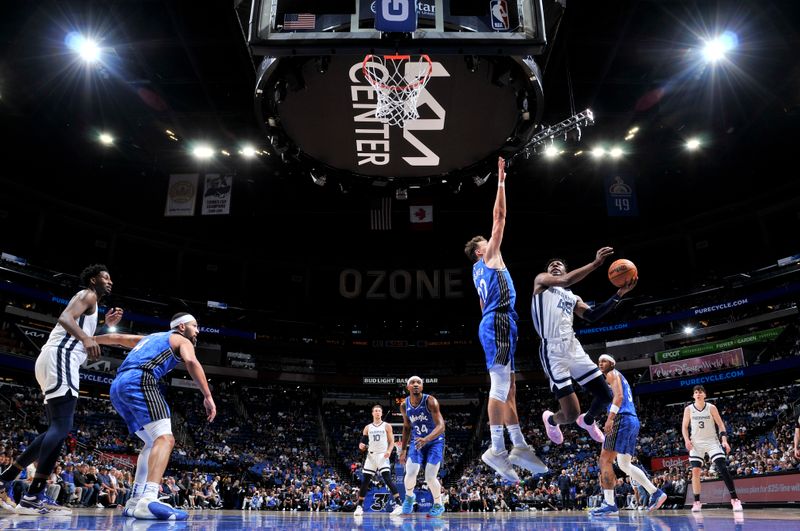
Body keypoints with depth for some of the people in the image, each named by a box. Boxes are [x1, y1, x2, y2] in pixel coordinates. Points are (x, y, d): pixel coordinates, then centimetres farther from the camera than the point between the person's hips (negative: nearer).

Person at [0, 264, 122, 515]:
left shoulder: (88, 302, 31)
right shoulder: (87, 295, 2)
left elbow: (84, 348, 31)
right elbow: (64, 318, -18)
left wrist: (106, 325, 25)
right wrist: (86, 337, -34)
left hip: (56, 358, 11)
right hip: (59, 356, -11)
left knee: (57, 428, 12)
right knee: (62, 427, -17)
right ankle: (32, 497, -22)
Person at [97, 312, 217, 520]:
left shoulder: (152, 337, 35)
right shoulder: (182, 340, 13)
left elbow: (118, 337, 37)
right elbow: (191, 362, -8)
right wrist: (208, 396, -15)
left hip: (118, 386, 9)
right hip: (139, 381, -9)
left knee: (153, 442, 17)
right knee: (165, 438, -18)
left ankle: (135, 501, 11)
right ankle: (148, 500, -37)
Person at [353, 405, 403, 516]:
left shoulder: (387, 426, 3)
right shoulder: (367, 427, 11)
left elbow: (391, 442, 1)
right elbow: (362, 444, 14)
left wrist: (389, 451, -19)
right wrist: (361, 446, -11)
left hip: (382, 455, -3)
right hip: (371, 455, 4)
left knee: (388, 479, -17)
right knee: (365, 481, 2)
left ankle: (398, 504, -17)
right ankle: (359, 506, 12)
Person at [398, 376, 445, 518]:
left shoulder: (430, 401, -23)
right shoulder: (404, 406, -8)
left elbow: (441, 426, -30)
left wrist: (426, 439, -45)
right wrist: (403, 450, 10)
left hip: (435, 441, -3)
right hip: (417, 442, 3)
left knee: (430, 477, -11)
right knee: (410, 474, -14)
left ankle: (438, 505, 18)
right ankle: (409, 497, 19)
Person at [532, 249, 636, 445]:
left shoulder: (573, 298, 25)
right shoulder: (541, 281, 8)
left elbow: (592, 315, 5)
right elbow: (564, 281, -14)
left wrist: (619, 294, -4)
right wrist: (595, 263, -17)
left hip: (574, 348, 7)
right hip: (553, 351, -7)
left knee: (606, 396, 6)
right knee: (571, 414, -12)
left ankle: (587, 420, 41)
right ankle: (550, 419, 26)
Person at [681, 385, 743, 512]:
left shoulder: (711, 408, -3)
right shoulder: (688, 409, 0)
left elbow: (720, 424, 0)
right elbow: (684, 426, 7)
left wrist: (724, 440, -12)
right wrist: (687, 440, -9)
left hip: (712, 442, -1)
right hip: (696, 443, 1)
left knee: (723, 468, -14)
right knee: (695, 471, -6)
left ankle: (734, 499, -7)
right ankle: (697, 502, 2)